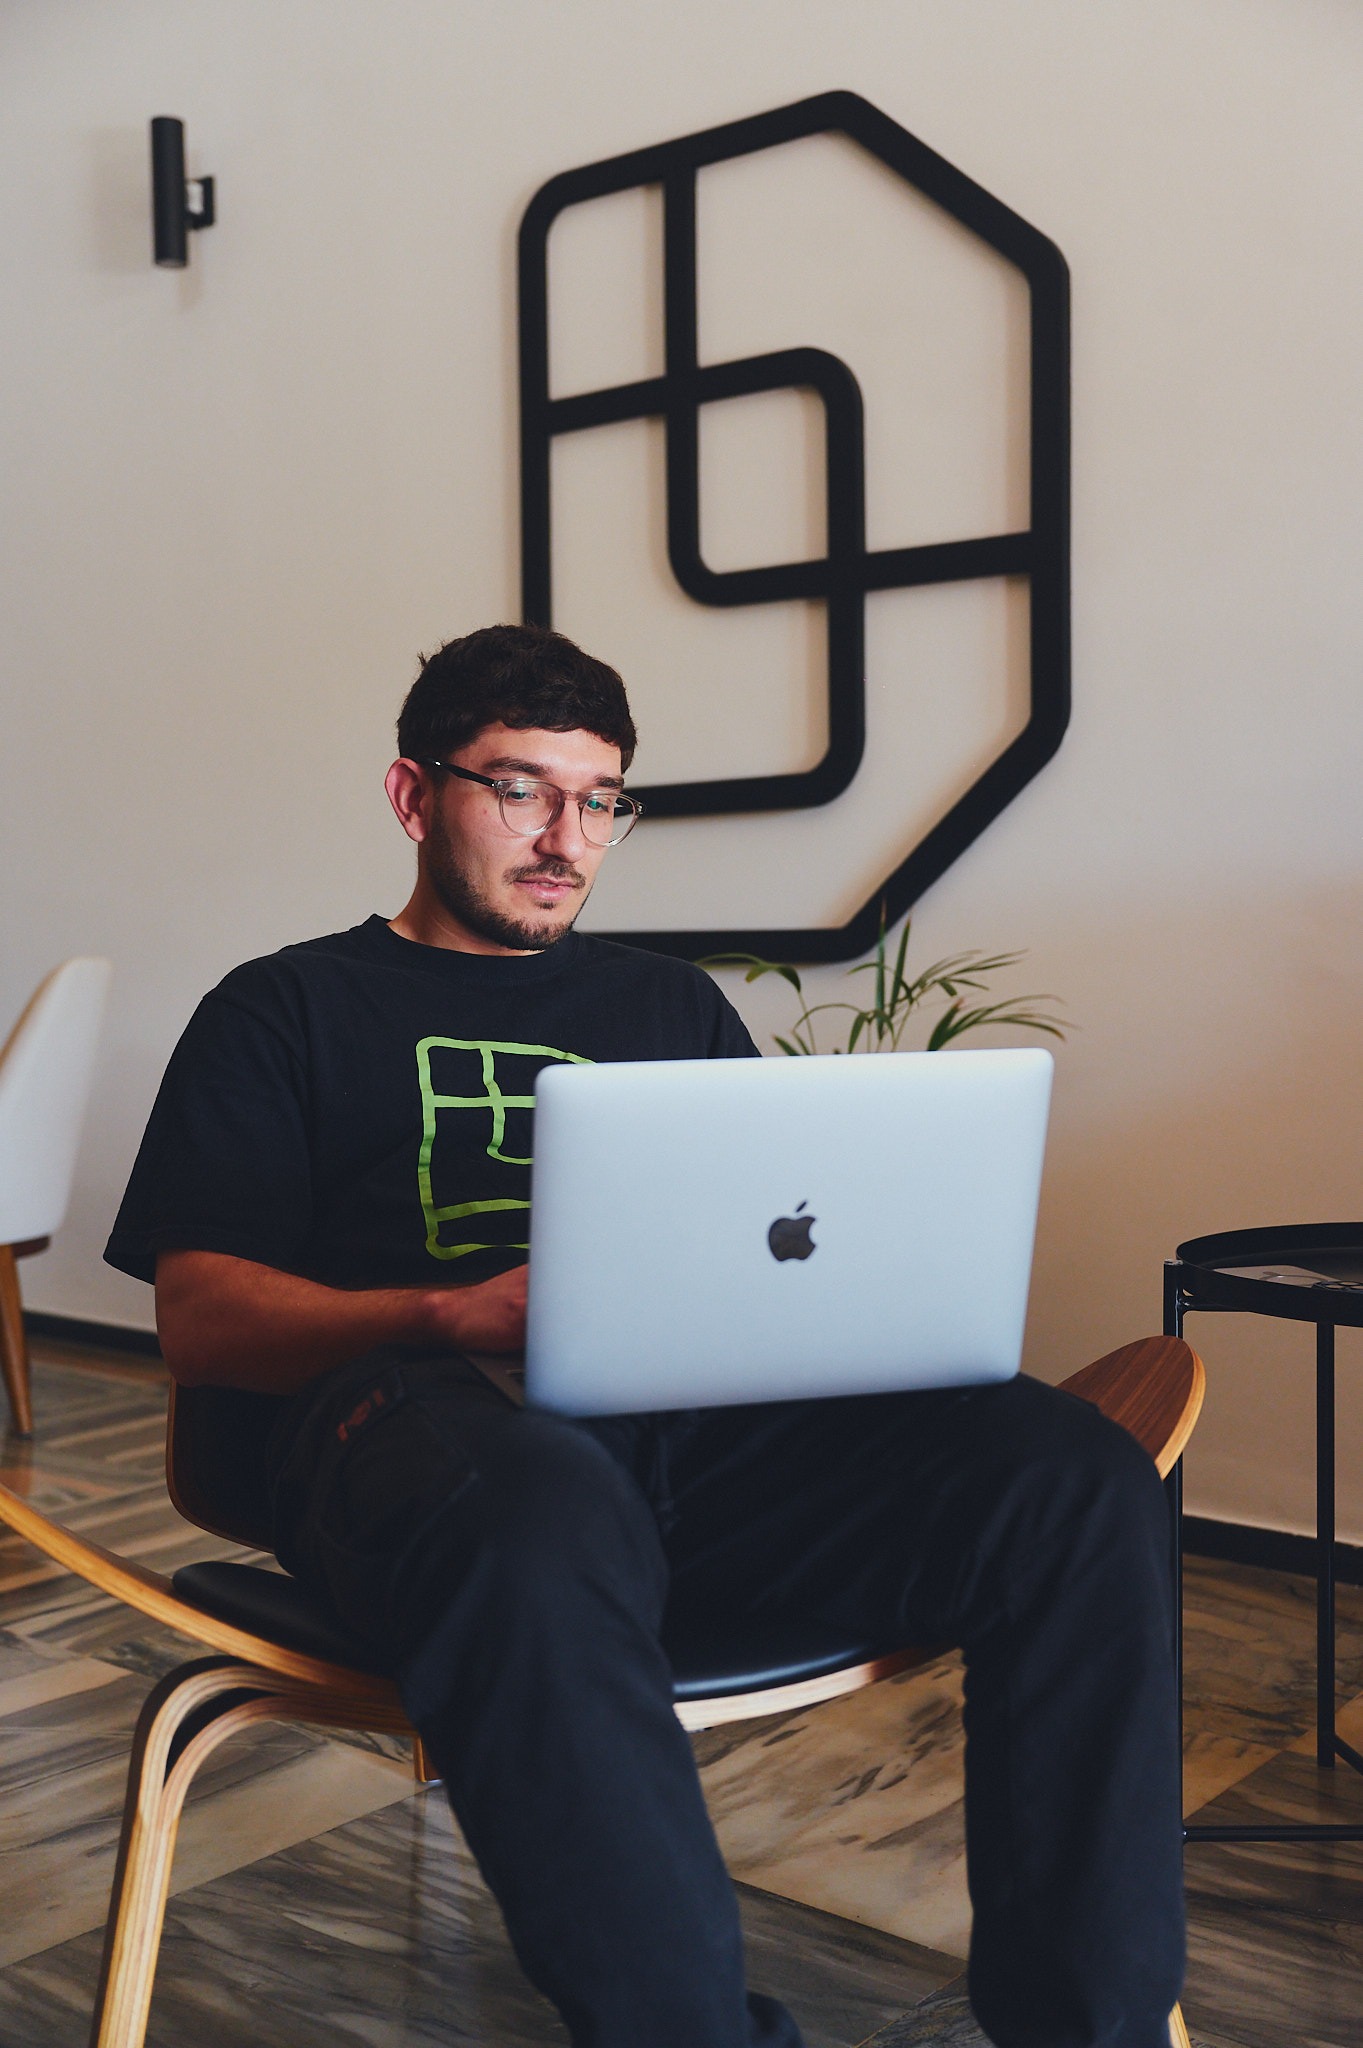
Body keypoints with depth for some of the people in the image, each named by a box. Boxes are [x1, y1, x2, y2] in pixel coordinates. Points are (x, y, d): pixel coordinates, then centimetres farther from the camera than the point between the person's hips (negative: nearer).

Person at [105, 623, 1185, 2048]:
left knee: (1078, 1481, -23)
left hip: (705, 1416, 4)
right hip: (432, 1412, -3)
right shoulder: (286, 1010, 19)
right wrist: (460, 1312, -14)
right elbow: (198, 1320, 6)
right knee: (545, 1528, -42)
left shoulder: (670, 1004, 31)